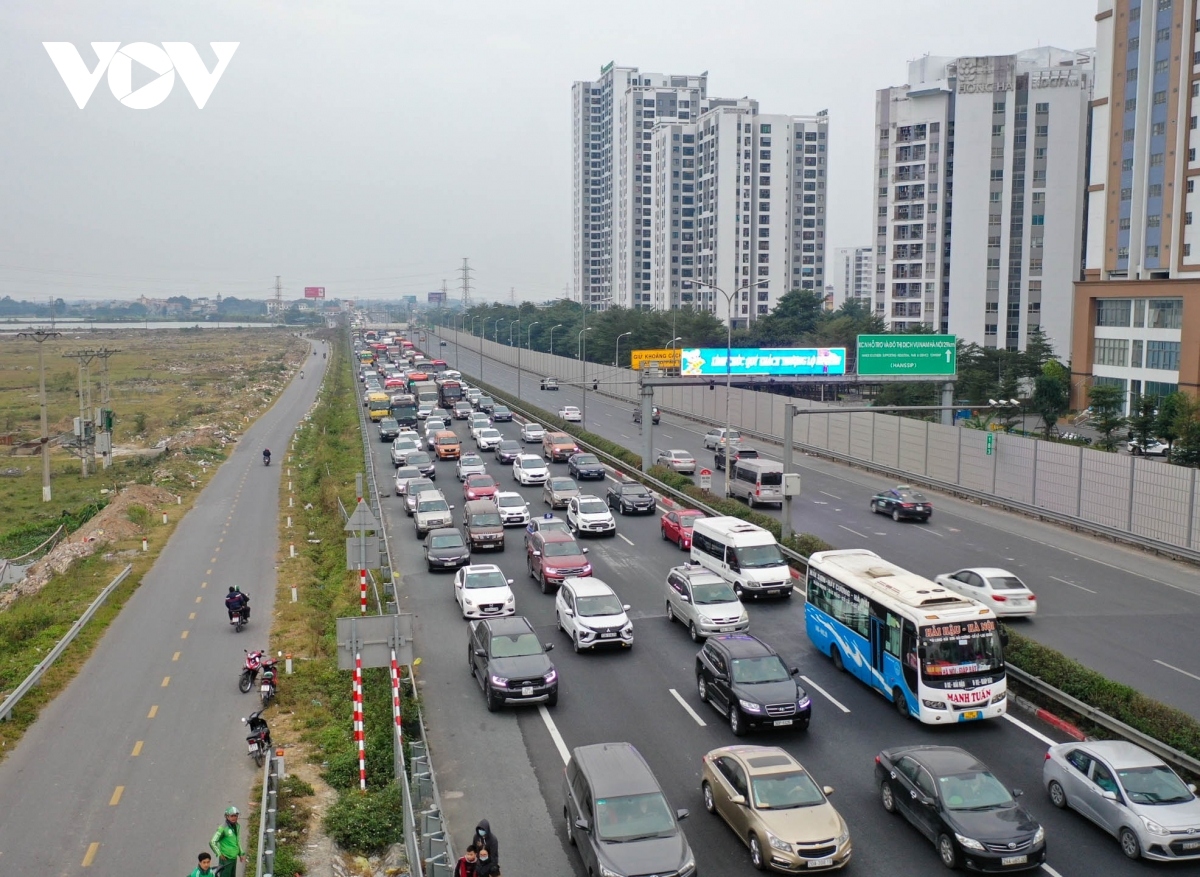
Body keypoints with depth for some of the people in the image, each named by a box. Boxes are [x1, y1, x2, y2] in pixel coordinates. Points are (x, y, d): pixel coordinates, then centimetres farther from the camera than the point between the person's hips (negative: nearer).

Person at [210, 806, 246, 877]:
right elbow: (212, 842, -22)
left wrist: (241, 853, 13)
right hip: (226, 859, -7)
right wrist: (219, 854, -22)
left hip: (234, 858, 7)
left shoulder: (236, 826, 4)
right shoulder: (223, 828, -20)